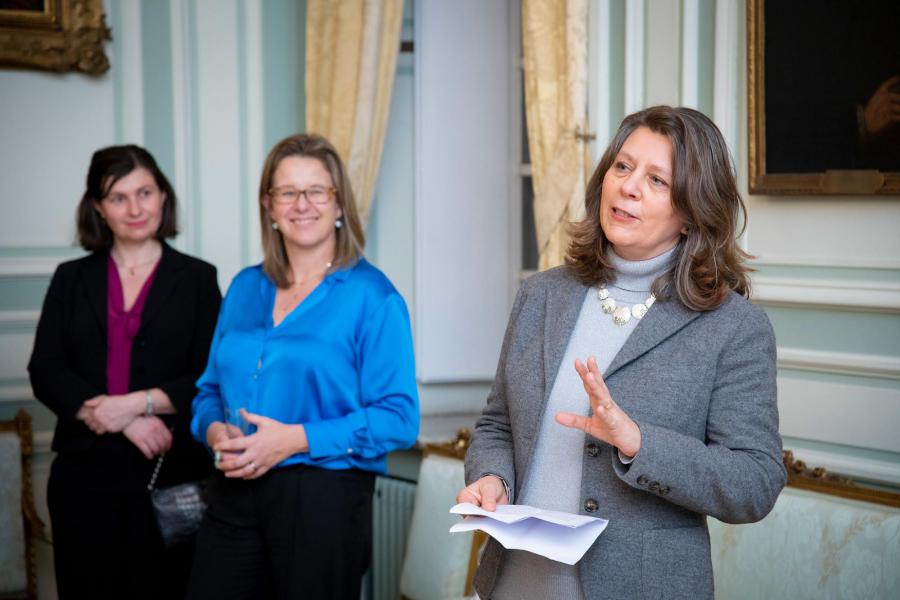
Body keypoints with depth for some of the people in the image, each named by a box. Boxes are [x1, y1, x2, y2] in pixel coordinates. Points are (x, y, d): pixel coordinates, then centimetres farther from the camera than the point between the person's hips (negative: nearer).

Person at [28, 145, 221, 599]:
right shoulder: (72, 279, 11)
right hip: (84, 474, 2)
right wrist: (126, 422, -12)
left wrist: (138, 402, -15)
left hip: (169, 474, -1)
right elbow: (45, 373, 1)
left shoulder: (196, 279, 6)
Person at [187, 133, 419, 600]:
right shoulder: (244, 288, 12)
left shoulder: (371, 295, -6)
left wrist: (294, 439, -18)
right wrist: (216, 432, -4)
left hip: (324, 498, -4)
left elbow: (398, 418, -12)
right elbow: (210, 389, 19)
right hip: (234, 495, 5)